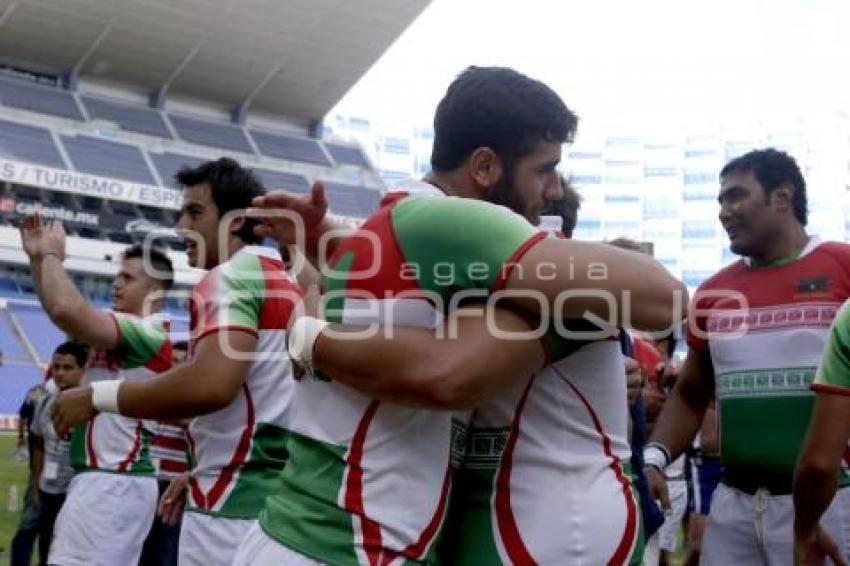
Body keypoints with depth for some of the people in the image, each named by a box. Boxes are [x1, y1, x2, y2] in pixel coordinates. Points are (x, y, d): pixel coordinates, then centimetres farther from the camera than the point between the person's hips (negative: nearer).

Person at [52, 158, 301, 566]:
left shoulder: (231, 277, -11)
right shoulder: (284, 282, 18)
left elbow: (212, 384, -27)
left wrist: (98, 398, -16)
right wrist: (200, 471, 28)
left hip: (234, 508, -9)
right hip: (278, 498, 9)